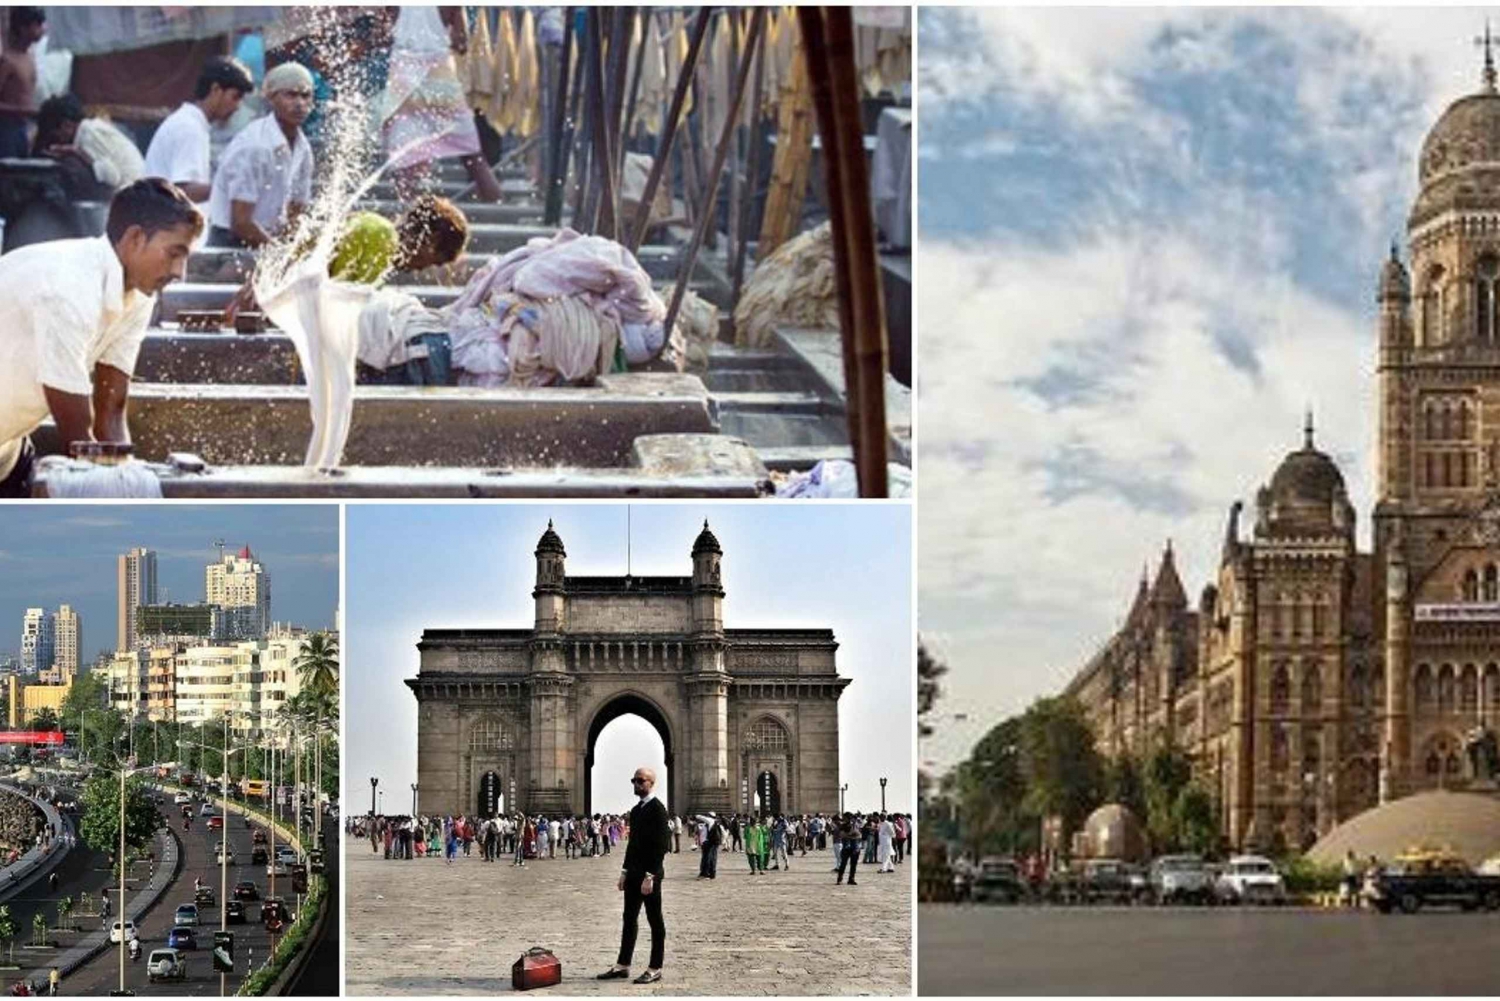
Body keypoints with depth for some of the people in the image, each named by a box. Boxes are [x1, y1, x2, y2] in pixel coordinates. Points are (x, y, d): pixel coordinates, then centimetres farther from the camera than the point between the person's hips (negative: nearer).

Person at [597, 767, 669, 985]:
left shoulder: (657, 809, -12)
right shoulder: (636, 810, 15)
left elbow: (660, 845, -18)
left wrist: (650, 876, -21)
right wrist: (625, 871, 14)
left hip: (649, 875, -9)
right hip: (634, 873, 9)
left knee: (655, 922, -1)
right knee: (629, 920, 11)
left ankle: (655, 969, 4)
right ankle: (622, 965, 16)